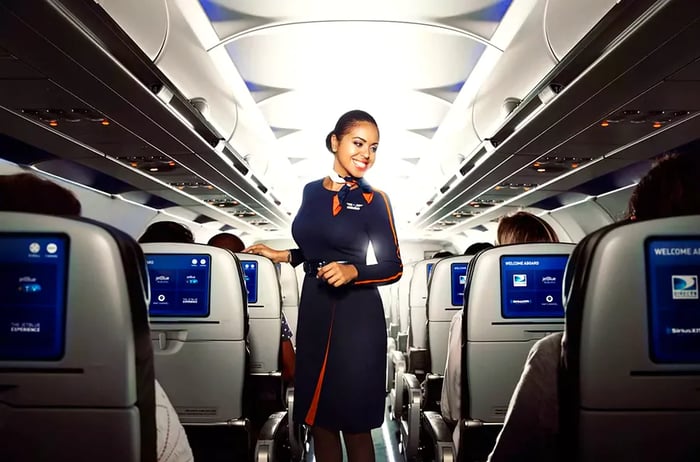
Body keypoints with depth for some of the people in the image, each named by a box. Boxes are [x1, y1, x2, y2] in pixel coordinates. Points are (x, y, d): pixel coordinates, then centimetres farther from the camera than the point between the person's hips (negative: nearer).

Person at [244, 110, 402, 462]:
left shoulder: (373, 200, -4)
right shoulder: (311, 191, 9)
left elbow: (393, 267, -6)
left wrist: (352, 272, -22)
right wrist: (281, 255, 14)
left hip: (356, 315, -4)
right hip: (313, 310, 5)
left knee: (353, 422, 5)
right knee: (317, 416, 14)